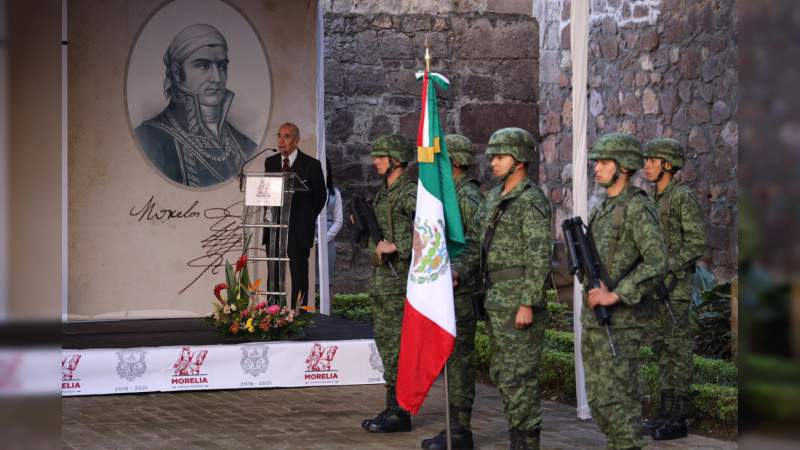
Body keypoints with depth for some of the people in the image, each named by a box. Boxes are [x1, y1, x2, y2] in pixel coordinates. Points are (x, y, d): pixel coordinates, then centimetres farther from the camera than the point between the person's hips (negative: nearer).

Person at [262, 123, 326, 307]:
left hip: (298, 229, -4)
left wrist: (307, 218, 4)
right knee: (273, 275, 4)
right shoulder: (270, 162, 10)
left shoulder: (311, 165, -3)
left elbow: (320, 195, 4)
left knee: (299, 275, -3)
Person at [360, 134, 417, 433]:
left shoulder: (410, 193, -14)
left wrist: (394, 246, -28)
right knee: (386, 345, 11)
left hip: (400, 281, -10)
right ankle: (393, 408, 16)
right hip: (380, 281, 10)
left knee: (398, 348, -7)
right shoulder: (383, 193, 16)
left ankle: (400, 414, -3)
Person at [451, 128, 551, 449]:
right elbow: (475, 243, 17)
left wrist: (528, 303, -21)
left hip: (519, 303, -9)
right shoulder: (492, 199, 15)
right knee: (502, 374, 13)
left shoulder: (532, 202, -12)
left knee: (518, 376, -7)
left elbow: (539, 258, -18)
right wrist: (458, 272, 0)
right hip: (495, 302, 9)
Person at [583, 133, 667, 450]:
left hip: (620, 322, -9)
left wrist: (616, 295, -24)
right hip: (593, 318, 9)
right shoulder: (603, 209, 15)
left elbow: (657, 263, -23)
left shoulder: (638, 209, -13)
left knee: (617, 399, -8)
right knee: (598, 399, 12)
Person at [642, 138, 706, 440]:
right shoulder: (655, 199, 15)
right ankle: (666, 411, 16)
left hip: (675, 285, -9)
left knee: (677, 349, -6)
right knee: (662, 348, 10)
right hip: (655, 286, 9)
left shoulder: (683, 197, -12)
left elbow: (698, 242, -17)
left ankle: (678, 419, -3)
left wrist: (667, 267, -21)